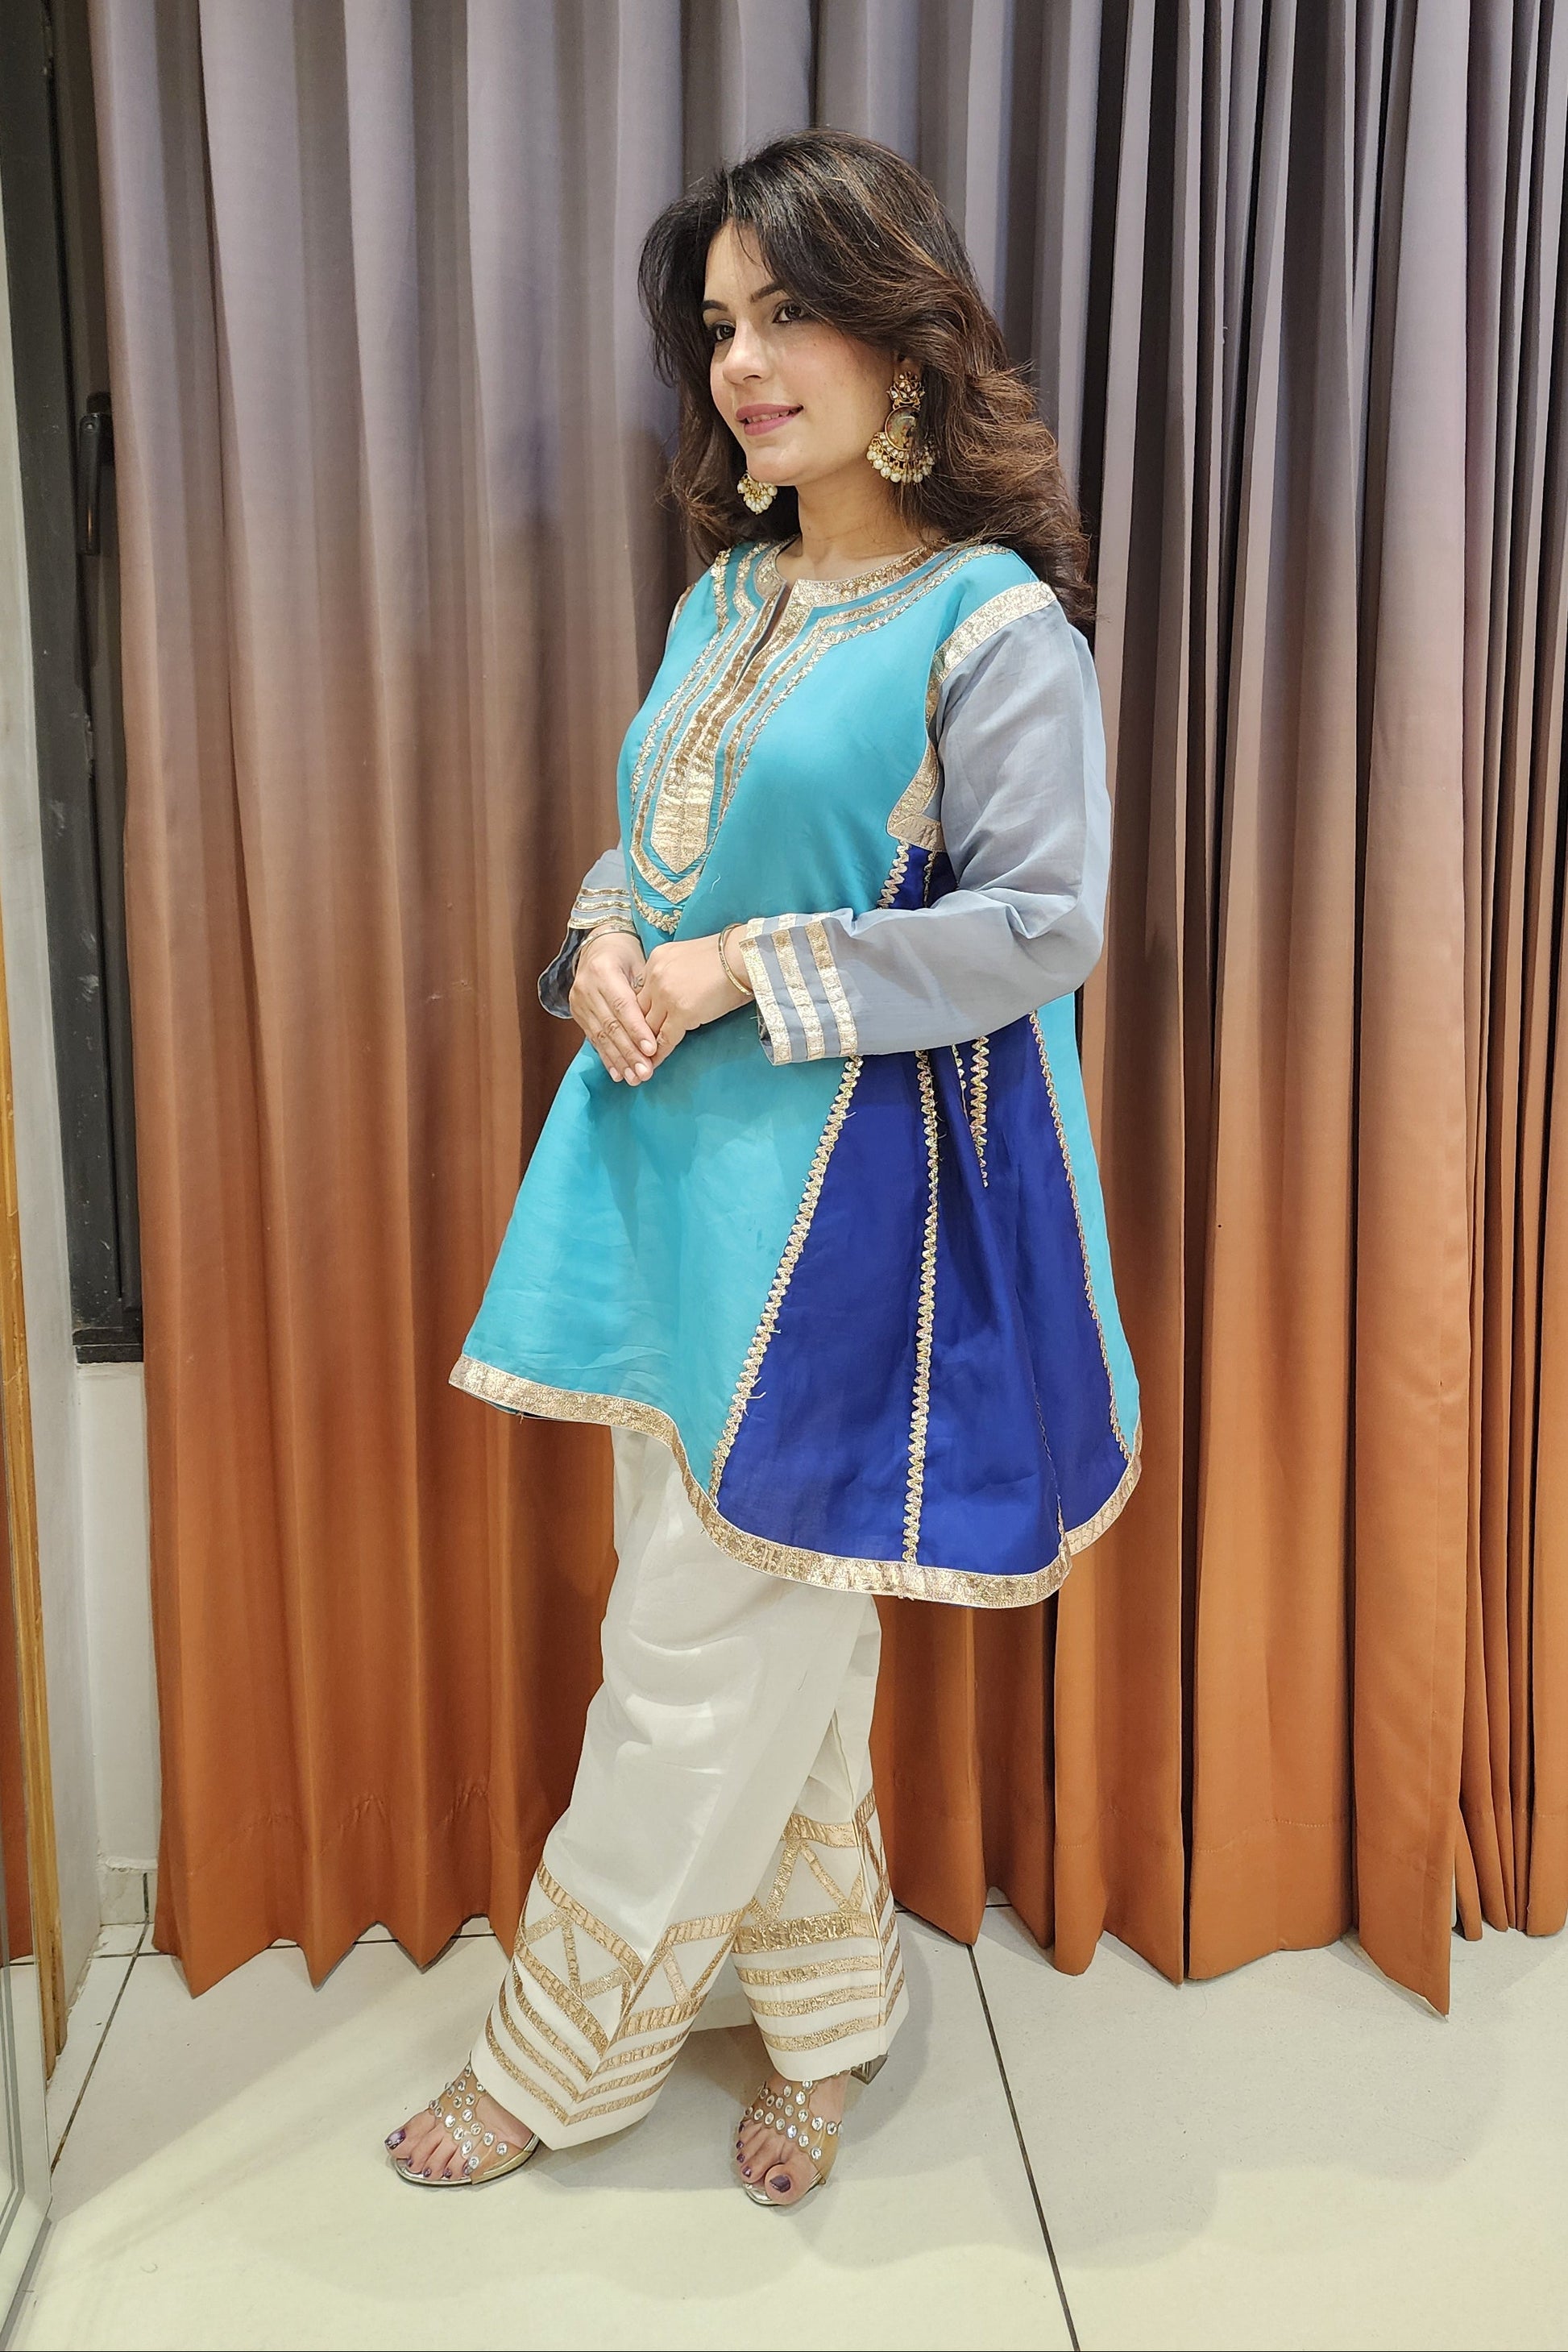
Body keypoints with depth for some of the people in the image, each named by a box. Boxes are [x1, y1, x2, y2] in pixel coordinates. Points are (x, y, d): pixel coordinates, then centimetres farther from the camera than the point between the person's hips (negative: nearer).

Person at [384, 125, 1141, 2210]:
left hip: (849, 1205, -7)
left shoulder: (992, 623, -10)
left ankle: (558, 2059, 25)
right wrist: (603, 945, -2)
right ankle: (828, 2008, 37)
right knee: (769, 1645, 17)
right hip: (676, 1170, 8)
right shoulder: (728, 597, 14)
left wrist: (737, 976, -16)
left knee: (701, 1669, 3)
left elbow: (1044, 925, -15)